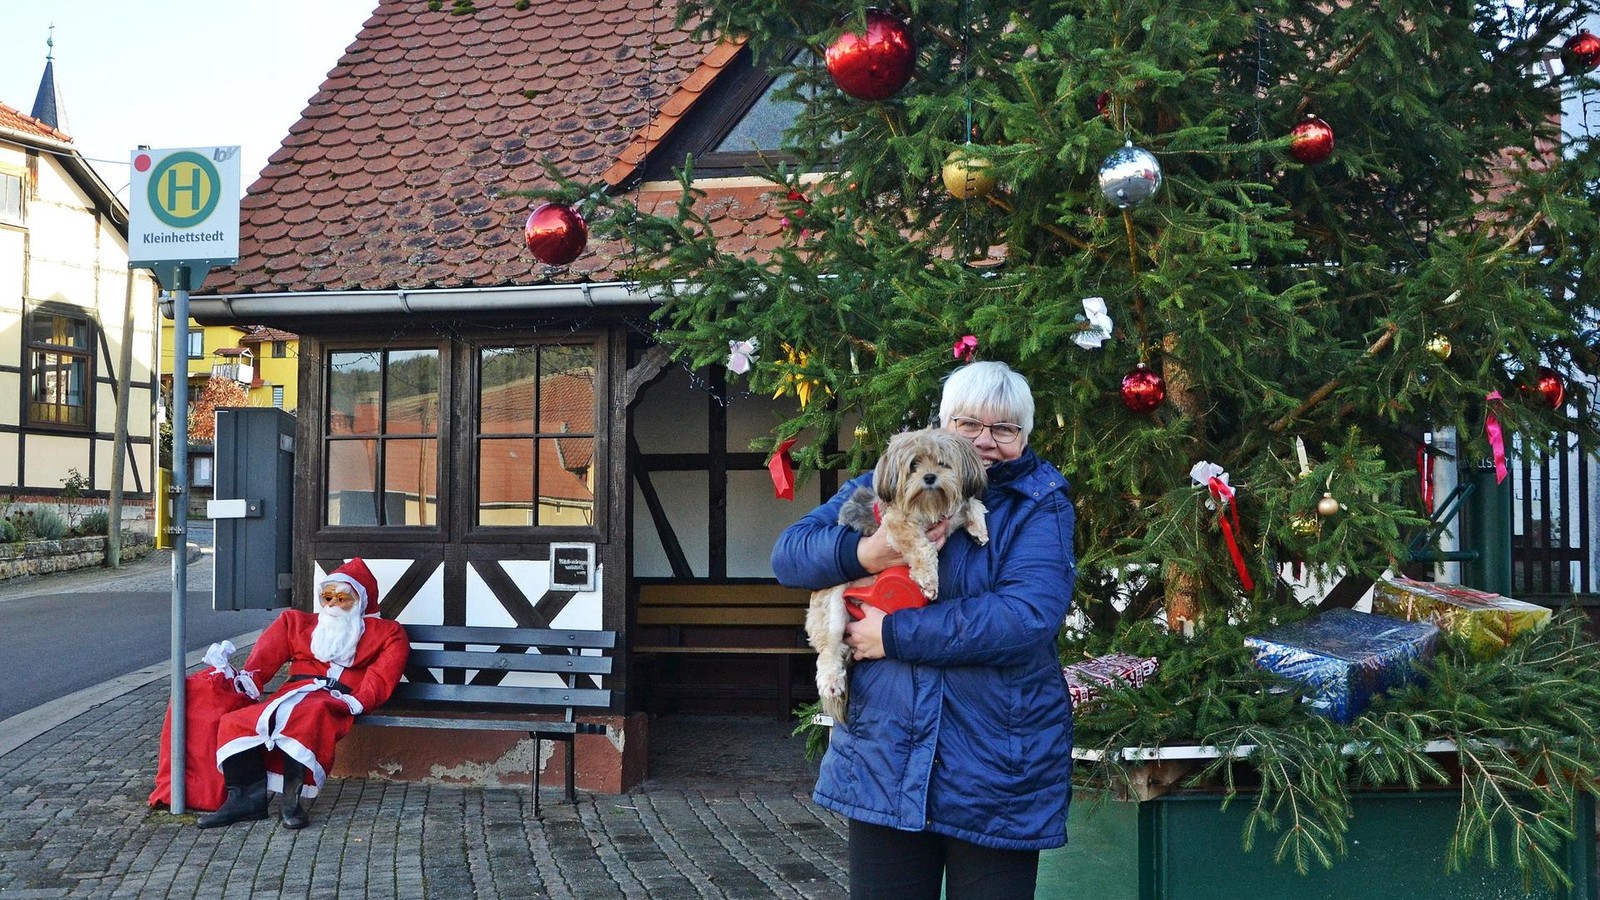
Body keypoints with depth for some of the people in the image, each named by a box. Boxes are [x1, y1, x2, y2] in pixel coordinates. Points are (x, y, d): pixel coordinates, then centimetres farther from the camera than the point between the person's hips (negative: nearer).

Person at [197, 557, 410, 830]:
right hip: (294, 692, 4)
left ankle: (291, 796, -38)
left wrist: (359, 701, -15)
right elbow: (267, 652, 15)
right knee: (235, 722, -22)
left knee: (309, 715, -39)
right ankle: (246, 798, -25)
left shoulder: (386, 632, 21)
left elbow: (383, 674, 3)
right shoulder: (296, 621, 32)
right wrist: (249, 678, -6)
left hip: (338, 699, -4)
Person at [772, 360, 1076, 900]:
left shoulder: (1040, 505, -2)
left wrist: (894, 635, -17)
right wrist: (864, 552, -20)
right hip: (881, 764, 3)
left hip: (999, 773, -2)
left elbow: (1028, 616, -19)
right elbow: (788, 553, 1)